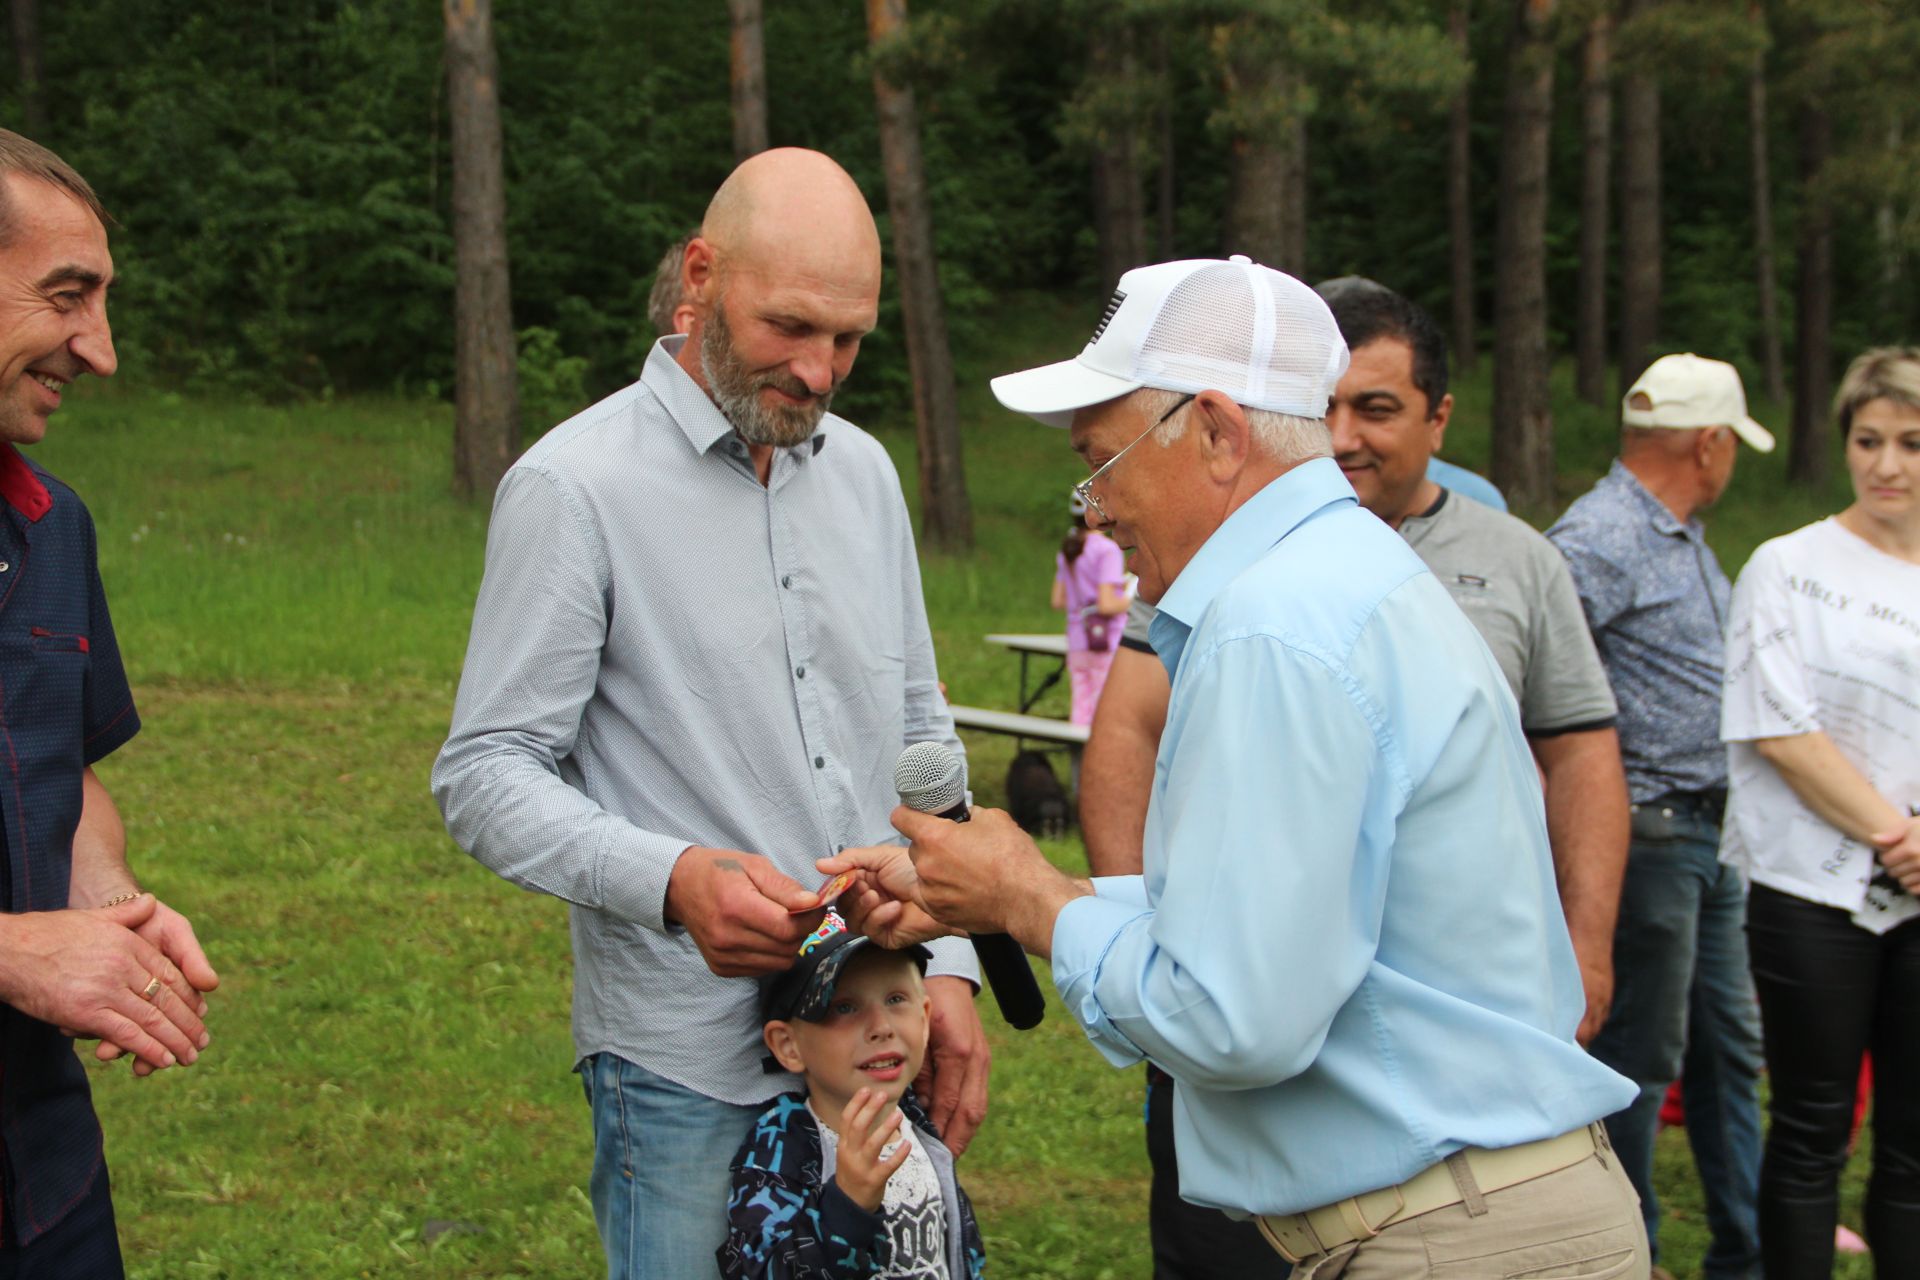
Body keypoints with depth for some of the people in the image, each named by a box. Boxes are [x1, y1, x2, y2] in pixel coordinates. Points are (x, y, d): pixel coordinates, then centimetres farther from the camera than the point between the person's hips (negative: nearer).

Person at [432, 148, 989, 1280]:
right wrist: (673, 880, -28)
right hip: (692, 1069, -6)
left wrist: (950, 966, 7)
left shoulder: (864, 472, 9)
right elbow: (485, 779, -12)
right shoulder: (576, 487, -11)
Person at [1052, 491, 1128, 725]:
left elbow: (1058, 601, 13)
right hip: (1106, 644, -7)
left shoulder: (1068, 550, 9)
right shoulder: (1107, 550, -14)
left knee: (1081, 713, 10)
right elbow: (1106, 605, -20)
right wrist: (1130, 600, -2)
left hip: (1077, 644, 7)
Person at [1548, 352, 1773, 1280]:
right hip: (1645, 831, -10)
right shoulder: (1599, 540, -17)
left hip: (1708, 835, 10)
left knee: (1730, 1046, 16)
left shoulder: (1686, 539, 14)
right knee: (1637, 1057, 2)